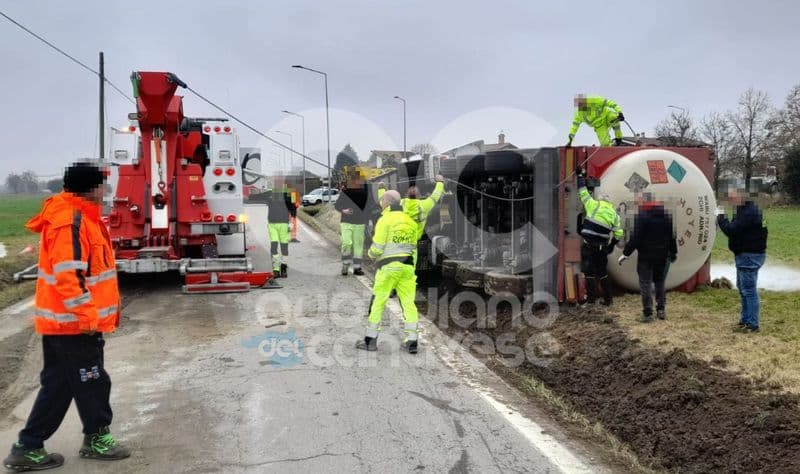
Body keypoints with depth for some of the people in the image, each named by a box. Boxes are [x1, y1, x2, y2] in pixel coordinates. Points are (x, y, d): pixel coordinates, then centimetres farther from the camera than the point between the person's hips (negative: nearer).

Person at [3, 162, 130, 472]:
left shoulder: (80, 217, 13)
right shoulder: (70, 222, -20)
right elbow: (67, 274, -27)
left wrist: (92, 313, 26)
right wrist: (87, 316, -26)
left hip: (61, 321, 10)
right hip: (74, 324, -10)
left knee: (59, 386, 15)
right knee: (92, 383, 5)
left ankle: (28, 449, 22)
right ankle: (96, 440, 22)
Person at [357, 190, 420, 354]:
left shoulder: (385, 220, -9)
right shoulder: (410, 221, 13)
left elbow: (377, 248, -11)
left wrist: (371, 253, 11)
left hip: (389, 267, -6)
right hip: (407, 266, 6)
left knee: (377, 302, 4)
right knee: (408, 303, 7)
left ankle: (370, 340, 9)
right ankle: (412, 341, 3)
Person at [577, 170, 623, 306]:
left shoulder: (593, 205, -1)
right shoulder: (614, 215, 8)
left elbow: (583, 192, 8)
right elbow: (618, 234, 5)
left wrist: (581, 176, 21)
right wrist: (612, 245, 19)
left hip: (588, 245, -4)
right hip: (602, 247, 4)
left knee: (589, 272, 4)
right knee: (602, 272, 17)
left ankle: (591, 298, 5)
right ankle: (608, 299, 23)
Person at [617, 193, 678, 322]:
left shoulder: (641, 215, -15)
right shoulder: (666, 215, 7)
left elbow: (636, 238, -18)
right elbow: (672, 236, 12)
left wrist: (625, 253, -12)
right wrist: (673, 252, 23)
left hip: (646, 256, -6)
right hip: (663, 256, 6)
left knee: (645, 284, -1)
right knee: (660, 283, 18)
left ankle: (648, 314, -1)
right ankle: (661, 310, 19)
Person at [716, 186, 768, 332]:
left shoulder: (749, 212, -21)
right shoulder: (745, 210, 13)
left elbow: (732, 230, -25)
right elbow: (736, 229, 15)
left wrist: (721, 216, -12)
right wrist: (722, 218, 0)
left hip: (750, 256, -11)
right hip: (744, 254, 11)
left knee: (749, 290, -7)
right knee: (742, 288, 17)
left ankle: (752, 324, -1)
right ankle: (745, 320, 25)